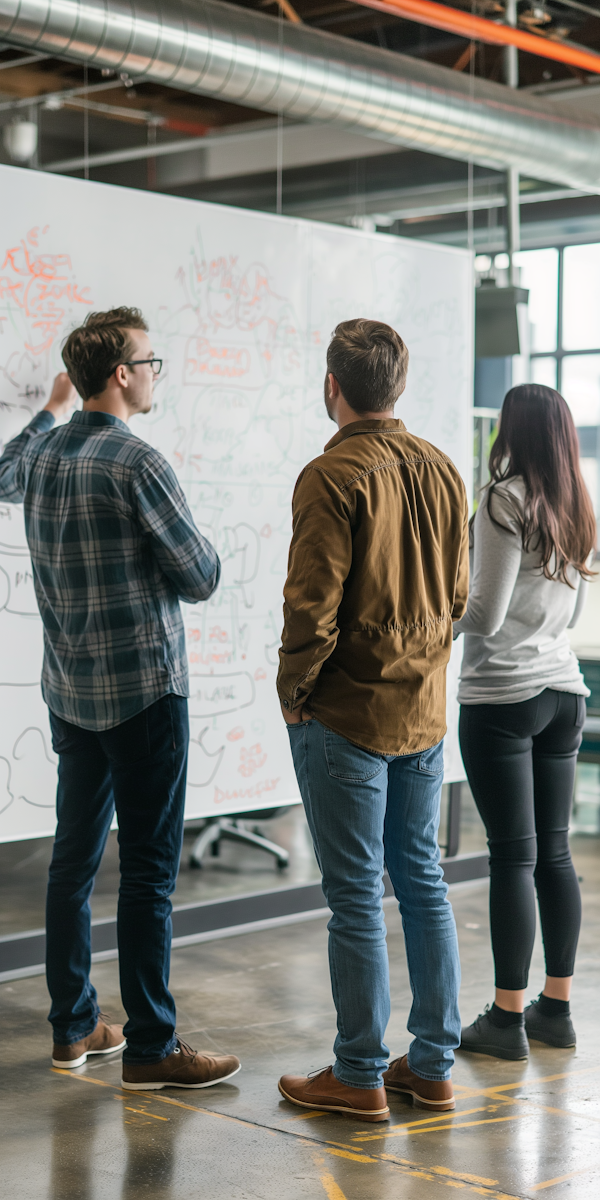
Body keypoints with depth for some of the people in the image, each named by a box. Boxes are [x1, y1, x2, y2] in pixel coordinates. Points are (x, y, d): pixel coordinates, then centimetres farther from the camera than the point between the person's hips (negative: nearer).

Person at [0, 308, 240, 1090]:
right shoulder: (136, 464, -17)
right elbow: (202, 578, -12)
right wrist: (179, 542, 10)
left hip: (71, 692, 8)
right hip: (143, 688, -8)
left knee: (75, 857, 14)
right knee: (148, 870, -3)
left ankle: (73, 1026, 23)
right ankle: (149, 1047, 2)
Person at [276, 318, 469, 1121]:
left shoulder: (334, 477, -15)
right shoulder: (441, 470, 6)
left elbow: (313, 604, -19)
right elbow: (458, 593, 11)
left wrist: (293, 691, -5)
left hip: (346, 717, -7)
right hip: (425, 710, 7)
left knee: (355, 896, 1)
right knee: (422, 881, 13)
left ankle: (361, 1076, 10)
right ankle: (434, 1063, 20)